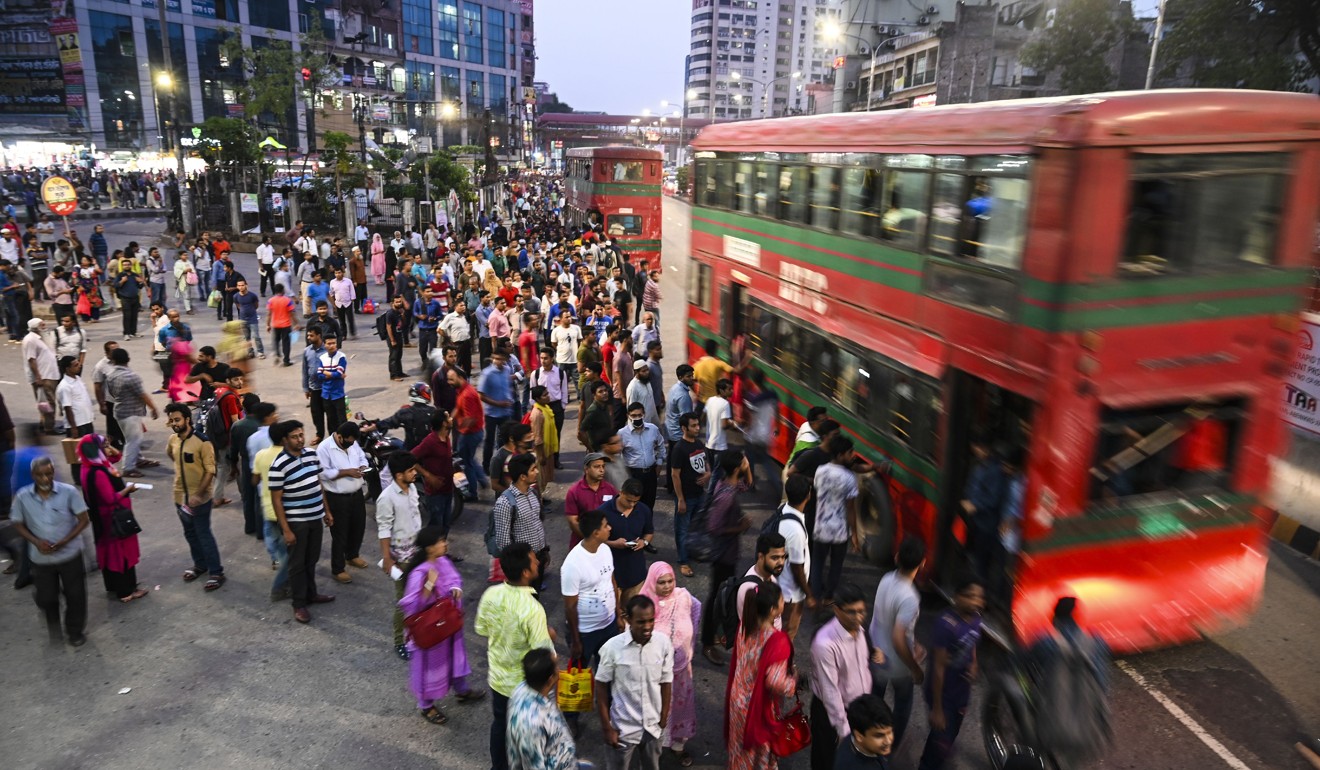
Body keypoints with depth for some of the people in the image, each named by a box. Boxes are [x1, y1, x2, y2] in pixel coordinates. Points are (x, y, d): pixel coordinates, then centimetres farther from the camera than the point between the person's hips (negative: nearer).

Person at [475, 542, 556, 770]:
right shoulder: (532, 609, -35)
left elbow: (482, 629, 1)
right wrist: (549, 636, -6)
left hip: (497, 676, 6)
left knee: (500, 724, 28)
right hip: (525, 683, -6)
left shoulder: (490, 594, -17)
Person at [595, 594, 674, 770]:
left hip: (652, 725, 3)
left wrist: (664, 717, 4)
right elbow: (601, 687, -11)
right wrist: (607, 727, -8)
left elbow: (666, 682, -2)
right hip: (623, 727, -3)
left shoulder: (663, 643, -15)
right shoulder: (612, 648, -23)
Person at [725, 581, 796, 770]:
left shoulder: (745, 627, -11)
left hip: (738, 701, 6)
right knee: (760, 754, 21)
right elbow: (775, 682, -34)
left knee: (741, 749, 28)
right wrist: (793, 679, -14)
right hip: (760, 707, -6)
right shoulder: (777, 640, -32)